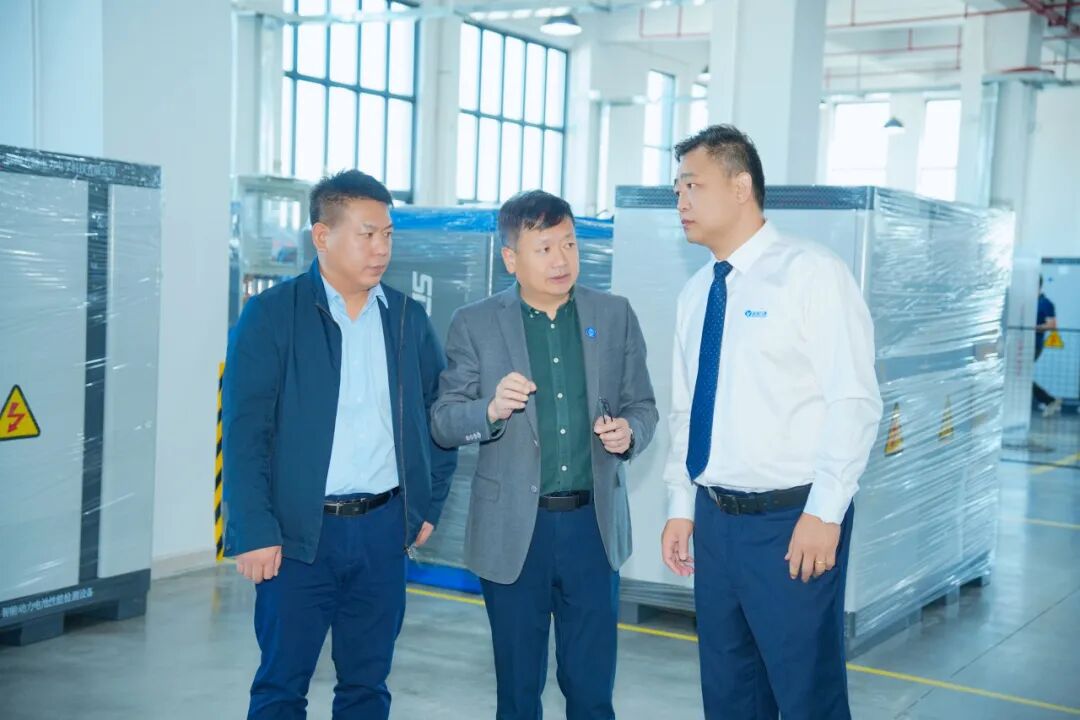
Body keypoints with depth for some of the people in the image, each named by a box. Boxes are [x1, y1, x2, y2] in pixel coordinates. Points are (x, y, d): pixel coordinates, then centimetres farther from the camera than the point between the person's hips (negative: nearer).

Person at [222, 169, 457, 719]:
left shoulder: (408, 318, 7)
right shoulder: (272, 313, -5)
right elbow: (245, 430, -9)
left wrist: (431, 505, 9)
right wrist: (255, 531, -14)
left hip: (383, 528, 4)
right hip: (299, 531, -3)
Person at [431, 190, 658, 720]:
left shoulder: (615, 316, 4)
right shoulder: (474, 324, -2)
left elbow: (642, 406, 10)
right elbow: (442, 423, -2)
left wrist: (628, 433, -13)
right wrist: (492, 409, -22)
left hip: (593, 524, 1)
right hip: (513, 530, -1)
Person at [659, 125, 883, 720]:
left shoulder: (812, 273, -10)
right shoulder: (696, 292, 11)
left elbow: (854, 401, -16)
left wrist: (824, 514, -19)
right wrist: (681, 507, 13)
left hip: (793, 520, -7)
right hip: (714, 518, 7)